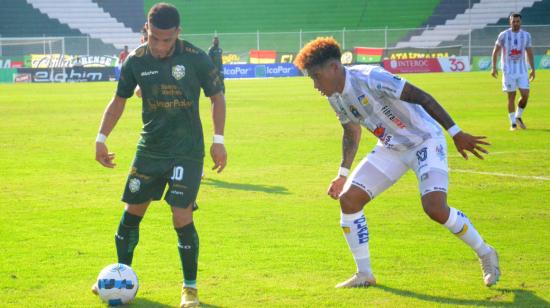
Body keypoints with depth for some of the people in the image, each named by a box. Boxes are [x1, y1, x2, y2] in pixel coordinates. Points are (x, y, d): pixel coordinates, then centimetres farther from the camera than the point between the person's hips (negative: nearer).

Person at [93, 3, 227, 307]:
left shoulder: (196, 58, -11)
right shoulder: (136, 60, -3)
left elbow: (217, 98, -1)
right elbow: (118, 101, 9)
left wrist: (218, 140, -7)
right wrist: (101, 138, 2)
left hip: (187, 151, -3)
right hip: (149, 148, 4)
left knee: (182, 217, -10)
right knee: (132, 211, 9)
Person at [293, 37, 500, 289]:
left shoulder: (370, 78, -27)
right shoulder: (336, 98, -1)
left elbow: (421, 97, -26)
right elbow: (352, 132, 18)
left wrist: (456, 133, -28)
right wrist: (343, 174, 15)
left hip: (425, 141, -8)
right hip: (391, 148, 8)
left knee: (435, 209, -25)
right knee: (348, 199, -5)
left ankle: (486, 255, 0)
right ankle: (364, 274, 8)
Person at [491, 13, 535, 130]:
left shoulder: (526, 35, 4)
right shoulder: (504, 35, -4)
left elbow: (529, 53, 12)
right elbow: (495, 51, 1)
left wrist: (533, 69, 8)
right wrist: (494, 67, -6)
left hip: (522, 70, 3)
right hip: (508, 70, -2)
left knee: (525, 95, -6)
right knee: (511, 96, -2)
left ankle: (518, 117, 17)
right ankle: (513, 123, 8)